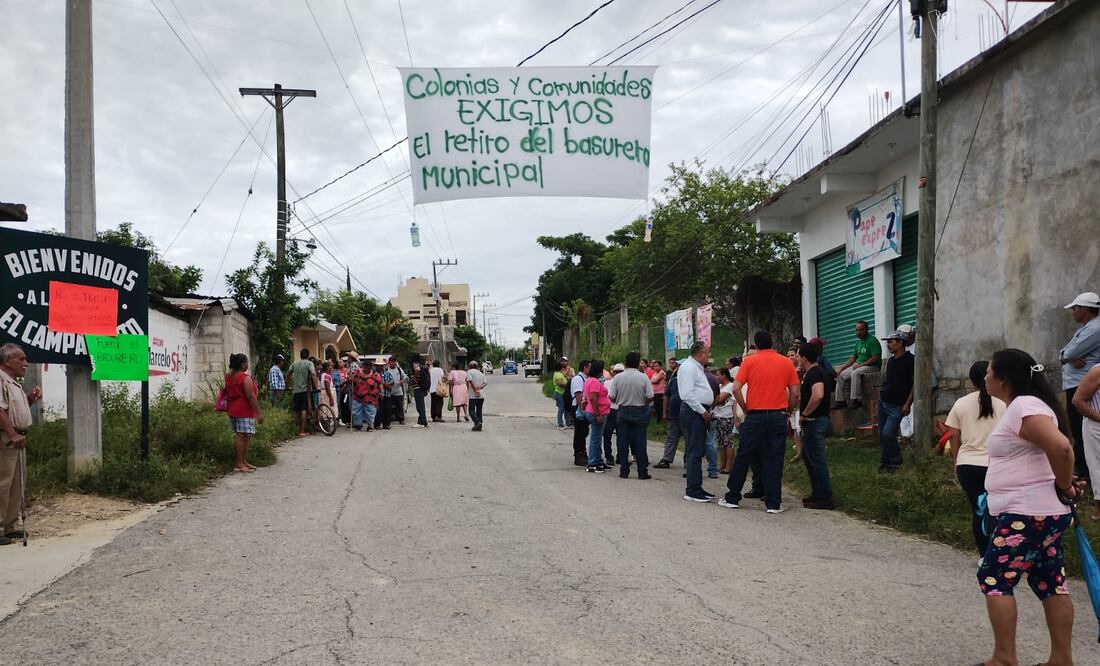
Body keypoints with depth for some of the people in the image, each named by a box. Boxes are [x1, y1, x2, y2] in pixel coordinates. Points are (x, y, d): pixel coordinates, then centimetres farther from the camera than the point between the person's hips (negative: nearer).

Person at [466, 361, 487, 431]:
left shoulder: (469, 372, -1)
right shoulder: (481, 373, 17)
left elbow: (470, 381, -16)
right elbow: (485, 383, 3)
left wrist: (475, 390, -14)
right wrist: (479, 387, -7)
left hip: (473, 396, -6)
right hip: (482, 395, 6)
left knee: (472, 410, -2)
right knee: (479, 411, 11)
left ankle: (477, 422, -22)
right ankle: (479, 427, 10)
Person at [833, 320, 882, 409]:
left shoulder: (872, 341, -12)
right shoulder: (858, 342, 15)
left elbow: (876, 358, -21)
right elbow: (853, 358, 19)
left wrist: (860, 365, -22)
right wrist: (842, 368, 6)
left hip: (872, 366, -9)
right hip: (858, 366, 9)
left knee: (855, 373, -35)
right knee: (840, 375, 0)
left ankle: (856, 400, -34)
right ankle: (840, 400, -2)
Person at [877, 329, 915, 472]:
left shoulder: (910, 360, -11)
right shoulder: (890, 361, 12)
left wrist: (908, 404, -16)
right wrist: (879, 398, 16)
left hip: (897, 406, -7)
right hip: (883, 402, 7)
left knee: (888, 434, -15)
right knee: (882, 435, 8)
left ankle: (895, 462, 1)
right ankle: (884, 462, 18)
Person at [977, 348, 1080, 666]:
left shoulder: (1023, 407, -19)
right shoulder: (1019, 406, 14)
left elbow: (1061, 447, -31)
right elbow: (1055, 447, 24)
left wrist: (1064, 487, -17)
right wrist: (1063, 487, 13)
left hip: (1028, 514, -11)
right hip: (1040, 512, 11)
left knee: (994, 577, -4)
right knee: (1050, 582, 12)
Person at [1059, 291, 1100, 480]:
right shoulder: (1084, 328, 19)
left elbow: (1068, 354, -21)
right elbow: (1064, 354, 12)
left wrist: (1067, 356, 2)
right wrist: (1071, 359, -11)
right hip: (1076, 385, 10)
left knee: (1080, 432, -6)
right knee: (1078, 431, 15)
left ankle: (1083, 474, -1)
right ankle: (1083, 470, 24)